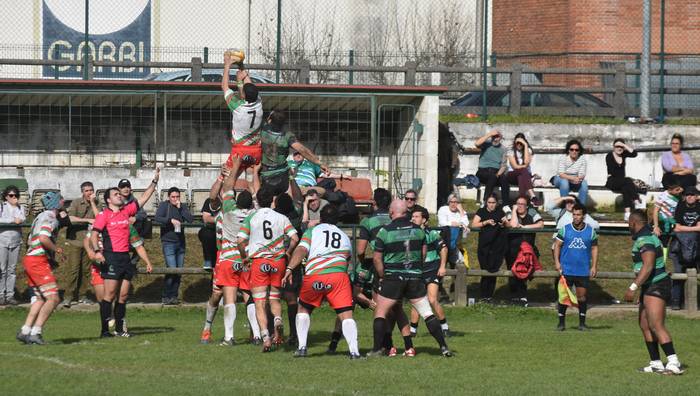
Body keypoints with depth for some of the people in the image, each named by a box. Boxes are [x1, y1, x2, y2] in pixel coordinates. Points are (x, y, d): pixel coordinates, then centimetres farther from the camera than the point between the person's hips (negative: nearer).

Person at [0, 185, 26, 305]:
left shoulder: (21, 208, 15)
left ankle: (10, 295, 6)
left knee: (12, 269, 3)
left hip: (16, 241, 3)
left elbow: (22, 219, -2)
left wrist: (16, 206, -3)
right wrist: (13, 220, -13)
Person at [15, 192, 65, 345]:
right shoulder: (50, 217, -10)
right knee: (53, 298, -11)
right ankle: (35, 332, -16)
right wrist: (57, 250, -9)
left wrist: (52, 258, 24)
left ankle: (25, 331, 10)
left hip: (29, 258, 10)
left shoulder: (41, 216, 21)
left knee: (40, 299, 15)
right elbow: (44, 239, -25)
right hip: (38, 262, -10)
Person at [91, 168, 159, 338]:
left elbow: (143, 199, 19)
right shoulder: (103, 215, -2)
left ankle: (120, 328, 13)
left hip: (125, 257, 6)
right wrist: (97, 251, -23)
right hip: (111, 258, -6)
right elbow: (94, 235, -7)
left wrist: (154, 181, 16)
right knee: (109, 294, -9)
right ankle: (105, 329, -8)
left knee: (123, 296, 8)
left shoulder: (126, 211, 14)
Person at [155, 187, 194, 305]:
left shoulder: (182, 207, 10)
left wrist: (180, 208, -9)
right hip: (168, 242, -5)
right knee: (172, 270, -14)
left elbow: (190, 219, -4)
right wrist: (171, 220, -26)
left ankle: (174, 296, 13)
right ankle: (166, 297, -5)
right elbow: (157, 218, -17)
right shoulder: (164, 205, -1)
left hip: (180, 242, 5)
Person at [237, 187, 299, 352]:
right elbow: (295, 238, -6)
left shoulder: (250, 218, -3)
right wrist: (288, 253, 12)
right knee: (274, 298, 19)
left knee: (259, 303, 0)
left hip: (258, 262, -2)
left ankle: (265, 336, -15)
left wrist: (245, 256, 8)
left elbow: (241, 241, -10)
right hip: (278, 260, 2)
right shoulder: (281, 218, 0)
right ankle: (278, 320, -12)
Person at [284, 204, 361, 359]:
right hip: (339, 275, 1)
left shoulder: (312, 231, 17)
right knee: (346, 315, -3)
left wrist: (289, 269, -10)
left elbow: (301, 250, 0)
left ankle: (302, 347, 14)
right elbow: (349, 257, 29)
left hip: (313, 277, 0)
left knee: (303, 310, 22)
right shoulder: (345, 237, 27)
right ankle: (354, 351, -19)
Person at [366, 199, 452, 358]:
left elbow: (377, 258, -6)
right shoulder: (418, 230, 3)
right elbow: (424, 253, 13)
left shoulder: (385, 231, -9)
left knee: (380, 313, 7)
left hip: (393, 278, -3)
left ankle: (377, 349, 1)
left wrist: (382, 276, 7)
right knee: (427, 313, 7)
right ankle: (443, 347, 3)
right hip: (415, 277, 3)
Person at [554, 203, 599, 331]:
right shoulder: (565, 229, 1)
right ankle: (561, 322, 7)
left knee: (582, 296, 4)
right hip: (566, 270, -1)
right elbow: (557, 245, 3)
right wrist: (557, 262, -7)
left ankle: (582, 323, 12)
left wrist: (594, 266, 3)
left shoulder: (591, 231, 4)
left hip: (583, 271, 1)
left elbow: (594, 248, 9)